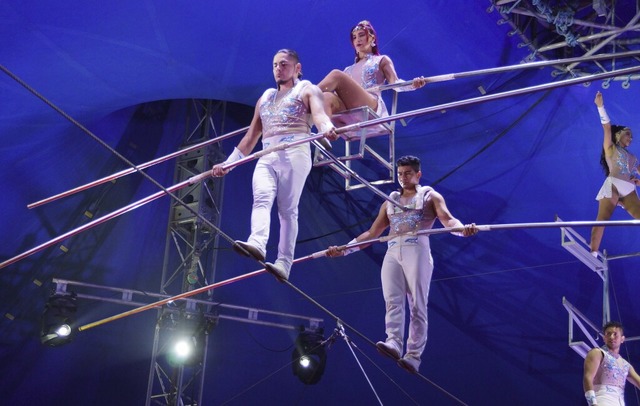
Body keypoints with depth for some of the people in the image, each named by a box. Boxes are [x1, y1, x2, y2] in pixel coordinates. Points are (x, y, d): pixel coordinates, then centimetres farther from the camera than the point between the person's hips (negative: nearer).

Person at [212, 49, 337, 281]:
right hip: (266, 156, 5)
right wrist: (228, 163, 25)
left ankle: (284, 263, -19)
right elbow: (251, 137, 30)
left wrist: (327, 129, -33)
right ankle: (257, 244, -41)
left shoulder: (307, 90, 13)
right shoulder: (265, 97, 30)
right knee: (261, 199, -21)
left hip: (294, 152, -5)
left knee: (287, 209, -13)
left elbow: (319, 113, -9)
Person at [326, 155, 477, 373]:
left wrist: (462, 229, -26)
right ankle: (394, 343, -28)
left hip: (416, 251, -4)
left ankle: (413, 355, -14)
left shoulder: (430, 196, 15)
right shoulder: (390, 202, 27)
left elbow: (447, 219, -3)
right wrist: (345, 249, 17)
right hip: (392, 253, 4)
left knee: (417, 305, -10)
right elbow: (372, 233, 26)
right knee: (392, 301, -15)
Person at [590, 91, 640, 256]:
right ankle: (592, 253, -23)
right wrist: (600, 106, -6)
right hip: (612, 186, -5)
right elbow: (607, 126, 4)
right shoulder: (610, 148, 15)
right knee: (602, 220, -17)